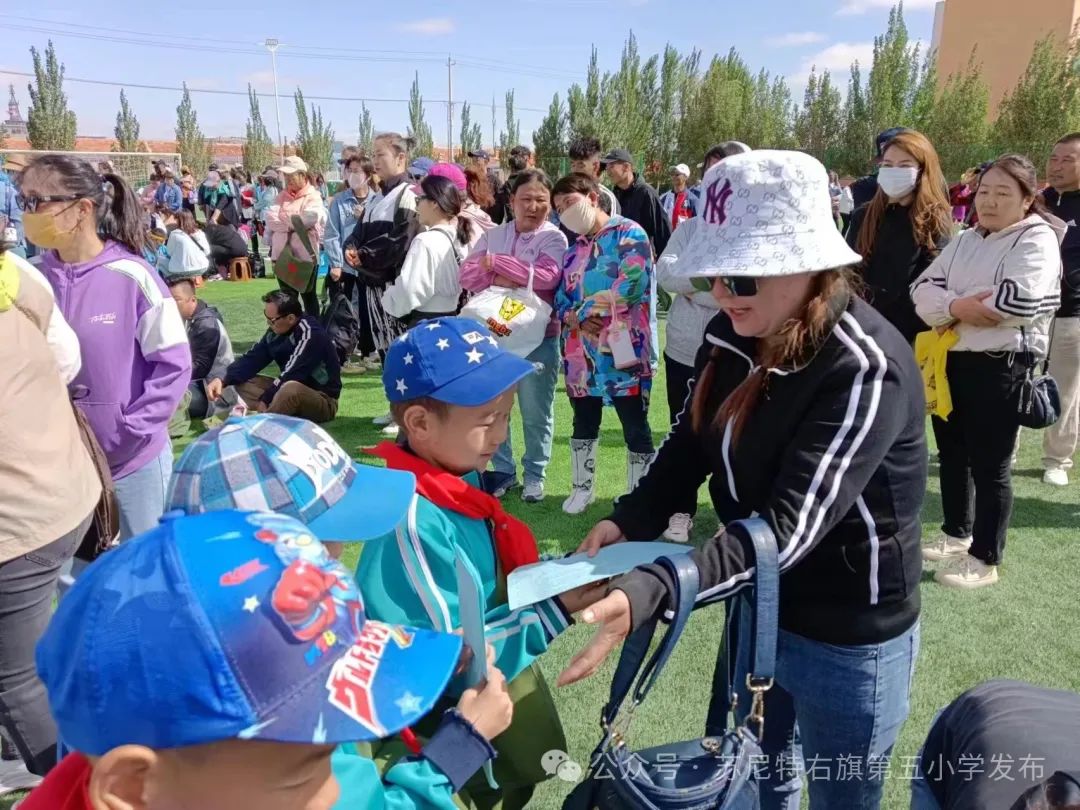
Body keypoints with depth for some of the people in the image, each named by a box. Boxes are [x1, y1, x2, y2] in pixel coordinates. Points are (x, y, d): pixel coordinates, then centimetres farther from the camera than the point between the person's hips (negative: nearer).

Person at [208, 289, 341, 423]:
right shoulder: (276, 330, 0)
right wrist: (222, 379, -13)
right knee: (242, 382, 1)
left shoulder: (310, 335, -23)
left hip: (324, 401, -8)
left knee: (291, 390, -39)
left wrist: (264, 401, -17)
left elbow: (290, 377, -26)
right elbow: (252, 359, 1)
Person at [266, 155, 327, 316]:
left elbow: (309, 218, -21)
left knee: (308, 296, 8)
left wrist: (283, 221, -9)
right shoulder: (281, 196, 11)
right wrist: (294, 222, -15)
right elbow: (271, 219, -3)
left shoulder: (313, 196, -4)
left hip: (305, 255, -5)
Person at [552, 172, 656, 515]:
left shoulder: (629, 234, -5)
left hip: (624, 351, -6)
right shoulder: (572, 251, 16)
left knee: (636, 429, 3)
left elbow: (631, 286, -18)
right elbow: (560, 299, 12)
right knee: (584, 424, 18)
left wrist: (583, 310, -10)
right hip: (580, 353, 7)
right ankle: (582, 488, 33)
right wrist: (576, 321, -11)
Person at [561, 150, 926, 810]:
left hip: (847, 633, -6)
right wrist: (631, 520, -14)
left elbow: (789, 524, -37)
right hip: (760, 601, 7)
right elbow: (694, 440, 2)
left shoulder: (866, 368, -30)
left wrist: (648, 592, -48)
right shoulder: (735, 334, -7)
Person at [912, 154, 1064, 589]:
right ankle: (956, 533, 36)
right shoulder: (964, 240, 13)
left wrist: (958, 307, -12)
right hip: (949, 361, 7)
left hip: (1000, 367, -7)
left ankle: (985, 558, 16)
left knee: (990, 464, 2)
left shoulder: (1037, 239, -8)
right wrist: (957, 307, -19)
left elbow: (1021, 299, -26)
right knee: (952, 453, 18)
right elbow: (923, 289, 1)